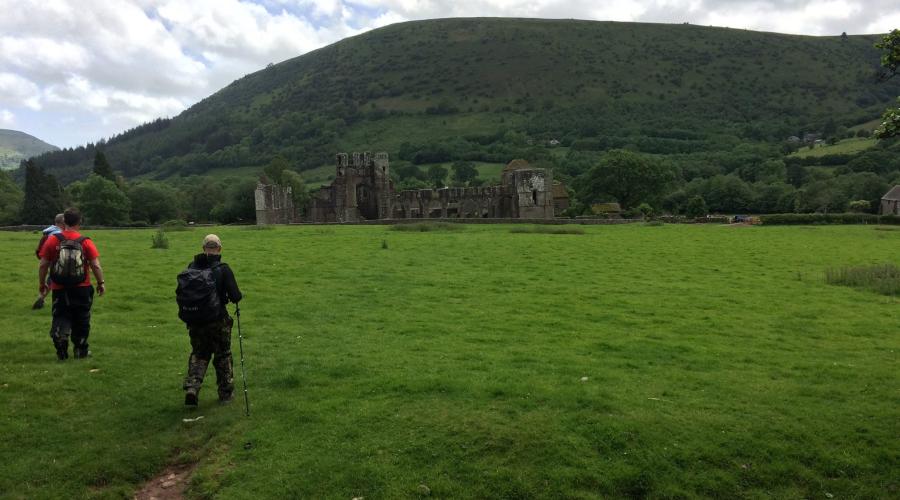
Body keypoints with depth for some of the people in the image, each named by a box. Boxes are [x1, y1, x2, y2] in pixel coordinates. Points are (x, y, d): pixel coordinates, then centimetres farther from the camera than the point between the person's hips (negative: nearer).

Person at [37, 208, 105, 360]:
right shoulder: (86, 242, -9)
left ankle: (59, 335, -17)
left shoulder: (52, 240, -6)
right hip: (82, 290, 0)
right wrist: (101, 283, 3)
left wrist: (42, 284, 11)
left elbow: (43, 265, -3)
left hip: (59, 290, 0)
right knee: (81, 321, 14)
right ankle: (81, 351, 23)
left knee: (61, 318, 11)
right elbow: (96, 266, -10)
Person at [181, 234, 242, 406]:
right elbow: (236, 296, -17)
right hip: (218, 321, -3)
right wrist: (237, 296, 6)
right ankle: (226, 393, 23)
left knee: (198, 355, 19)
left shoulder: (191, 267, -2)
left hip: (195, 320, 3)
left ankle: (191, 387, 2)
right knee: (223, 356, 13)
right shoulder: (223, 269, -15)